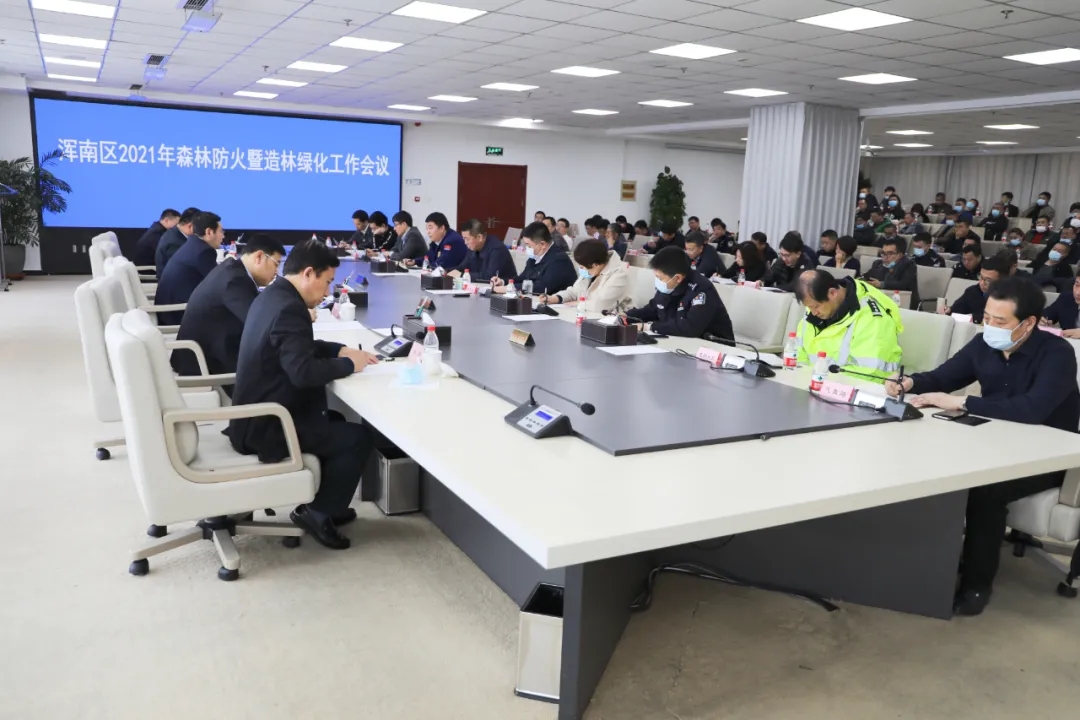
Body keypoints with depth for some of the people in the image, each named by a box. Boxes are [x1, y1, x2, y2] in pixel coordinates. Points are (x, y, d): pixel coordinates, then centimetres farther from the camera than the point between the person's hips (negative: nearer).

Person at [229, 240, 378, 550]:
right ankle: (318, 512, 7)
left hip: (255, 418, 10)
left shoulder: (273, 296, 8)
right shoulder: (289, 308, -23)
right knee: (360, 437, -3)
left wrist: (341, 350, 8)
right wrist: (349, 364, -16)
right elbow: (304, 372, -32)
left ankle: (321, 502, 28)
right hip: (266, 428, -10)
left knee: (337, 423, 25)